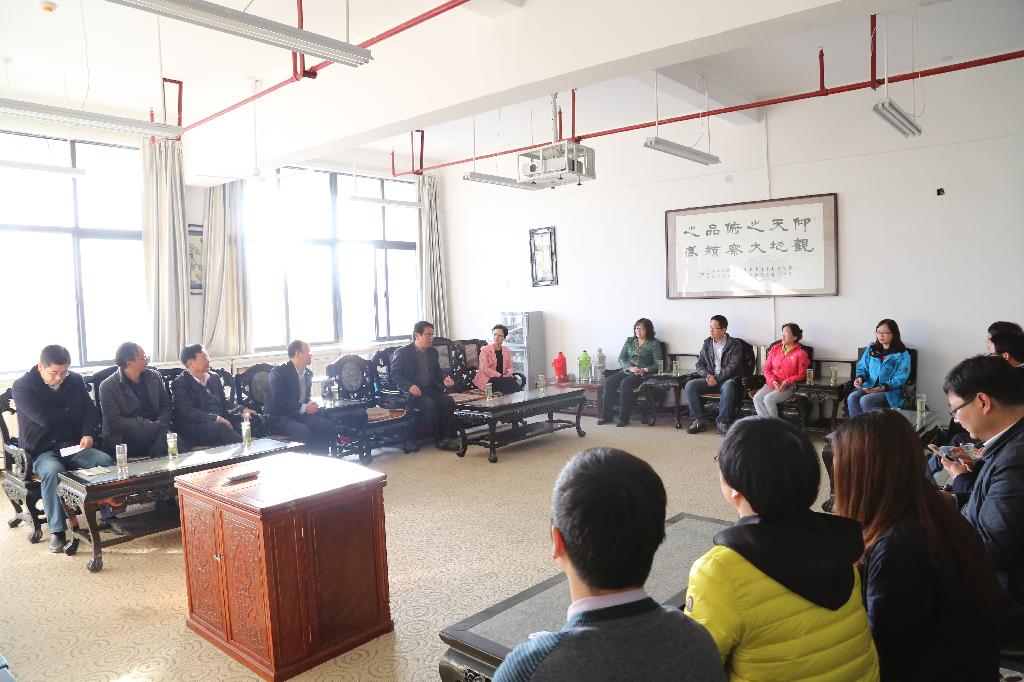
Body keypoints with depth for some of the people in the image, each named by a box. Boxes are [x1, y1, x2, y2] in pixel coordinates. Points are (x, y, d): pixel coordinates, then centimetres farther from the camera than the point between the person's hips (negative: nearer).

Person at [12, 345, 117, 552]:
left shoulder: (75, 380, 7)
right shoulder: (22, 386, -7)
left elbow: (90, 409, 7)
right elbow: (44, 418, -18)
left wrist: (88, 434, -11)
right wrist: (72, 411, -3)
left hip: (73, 445, 4)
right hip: (41, 451, -3)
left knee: (106, 461, -24)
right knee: (53, 471, -36)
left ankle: (110, 517, -13)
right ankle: (57, 531, -26)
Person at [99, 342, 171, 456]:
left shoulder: (154, 376, 14)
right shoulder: (108, 387, 0)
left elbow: (166, 405, 13)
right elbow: (114, 421, -7)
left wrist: (159, 423, -8)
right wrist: (145, 423, -16)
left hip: (154, 428, 4)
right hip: (122, 437, -4)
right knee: (161, 430, -35)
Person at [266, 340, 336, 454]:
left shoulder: (308, 373, 13)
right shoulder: (279, 371, -9)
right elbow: (278, 400, -19)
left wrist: (311, 405, 0)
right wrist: (303, 407, -18)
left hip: (300, 414, 7)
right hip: (279, 417, -7)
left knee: (327, 425, -17)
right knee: (304, 431, -33)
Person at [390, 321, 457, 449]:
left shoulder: (433, 351, 17)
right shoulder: (402, 353, -2)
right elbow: (395, 374, -6)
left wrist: (444, 379, 1)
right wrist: (410, 386, -23)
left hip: (431, 389, 5)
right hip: (413, 392, -5)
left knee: (448, 400, -24)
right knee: (429, 403, -34)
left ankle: (445, 438, -19)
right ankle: (437, 439, -21)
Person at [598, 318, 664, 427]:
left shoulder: (654, 343, 4)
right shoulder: (630, 341, 17)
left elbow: (658, 364, -3)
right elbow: (621, 358, 9)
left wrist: (644, 370, -19)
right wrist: (630, 367, -10)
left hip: (643, 373, -5)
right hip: (626, 370, 5)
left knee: (625, 383, -34)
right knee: (608, 382, -22)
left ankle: (624, 418, -29)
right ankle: (606, 416, -18)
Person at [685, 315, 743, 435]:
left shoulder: (734, 344, -1)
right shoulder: (707, 343, 12)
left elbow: (733, 366, -11)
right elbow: (699, 365, 11)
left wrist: (717, 378, -19)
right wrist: (708, 375, -10)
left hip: (727, 379, -4)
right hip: (710, 379, 4)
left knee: (728, 386, -40)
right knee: (689, 385, -22)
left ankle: (722, 423, -30)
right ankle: (698, 421, -17)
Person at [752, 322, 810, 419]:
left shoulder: (800, 354, 0)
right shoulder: (775, 349, 14)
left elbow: (801, 375, -2)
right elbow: (767, 368, 11)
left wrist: (786, 382, -17)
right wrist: (773, 381, -7)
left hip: (789, 387, -5)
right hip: (771, 383, 5)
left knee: (768, 398, -30)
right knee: (757, 398, -24)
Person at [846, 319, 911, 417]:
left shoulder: (902, 354, 0)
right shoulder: (871, 349, 15)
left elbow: (900, 378, -8)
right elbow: (862, 367, 17)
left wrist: (884, 387, -23)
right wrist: (860, 377, -7)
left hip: (890, 391, -4)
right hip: (868, 387, 4)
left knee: (865, 400, -33)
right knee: (852, 398, -28)